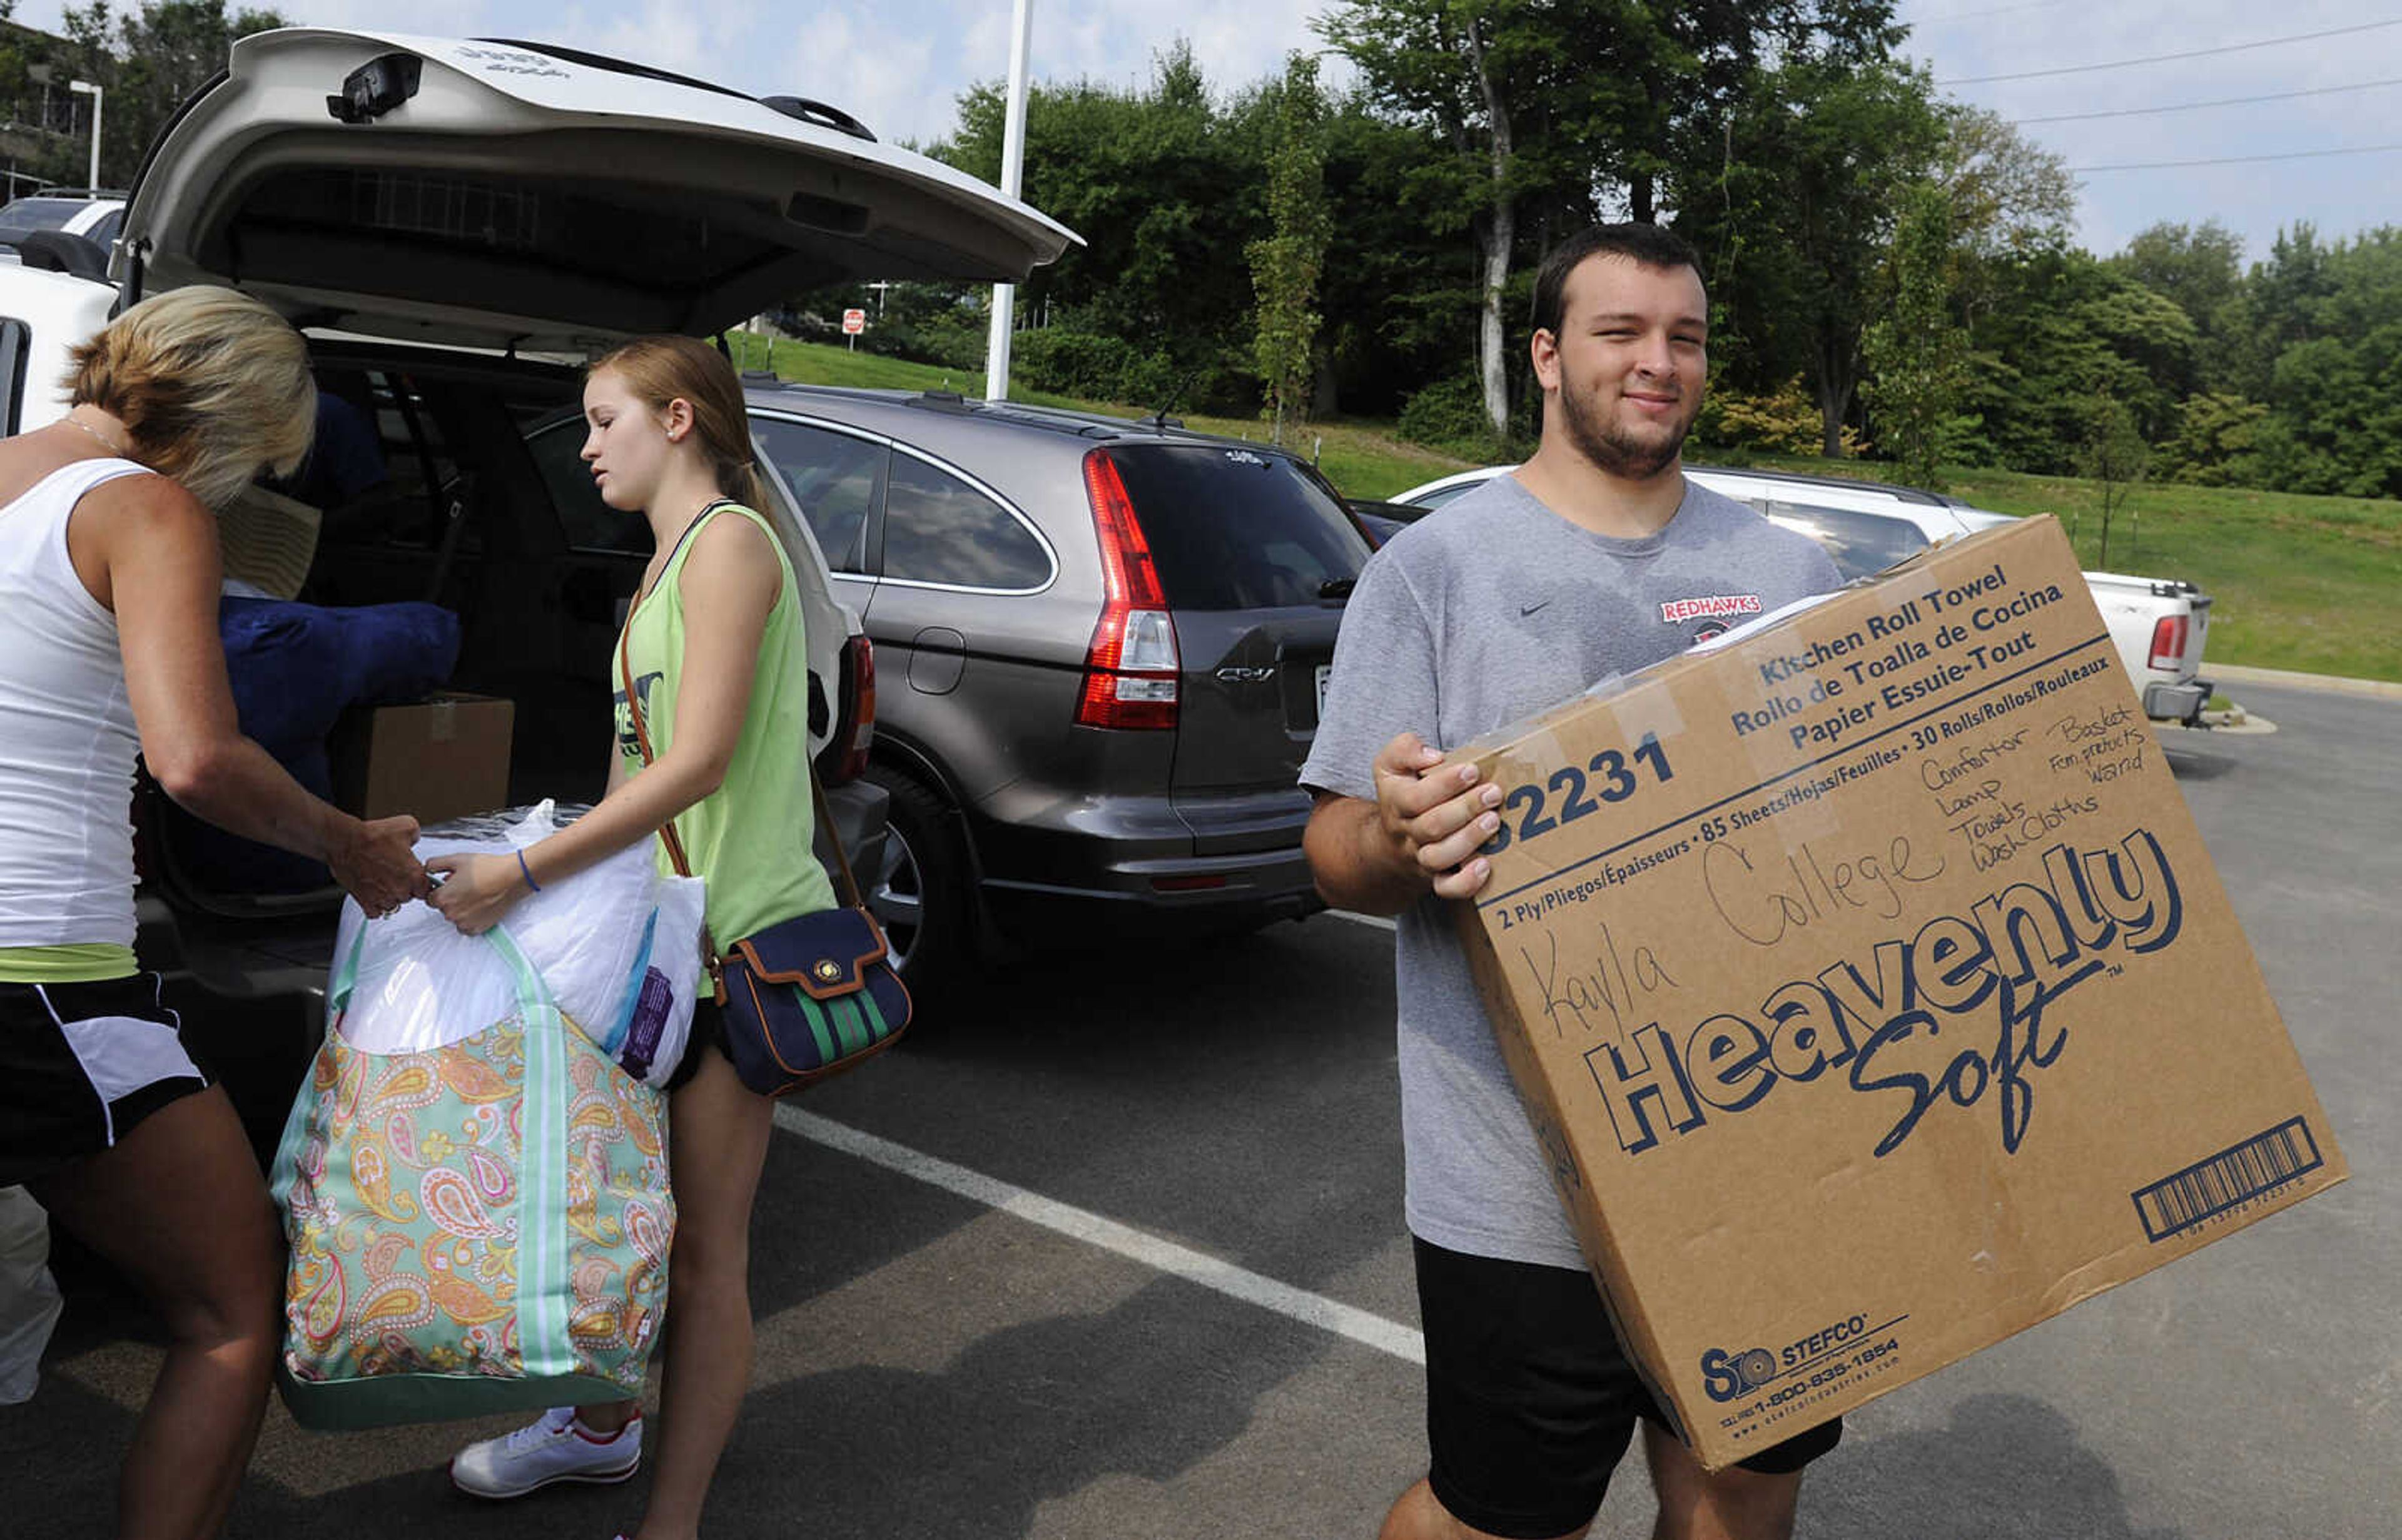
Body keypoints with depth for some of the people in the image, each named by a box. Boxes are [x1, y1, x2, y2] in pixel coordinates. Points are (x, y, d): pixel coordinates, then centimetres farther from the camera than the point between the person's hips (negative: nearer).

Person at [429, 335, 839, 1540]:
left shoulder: (730, 541, -12)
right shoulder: (669, 561, 18)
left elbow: (698, 764, -21)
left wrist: (520, 875, -21)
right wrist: (551, 875, 15)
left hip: (740, 939, -9)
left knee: (701, 1247, -2)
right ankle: (602, 1427, 39)